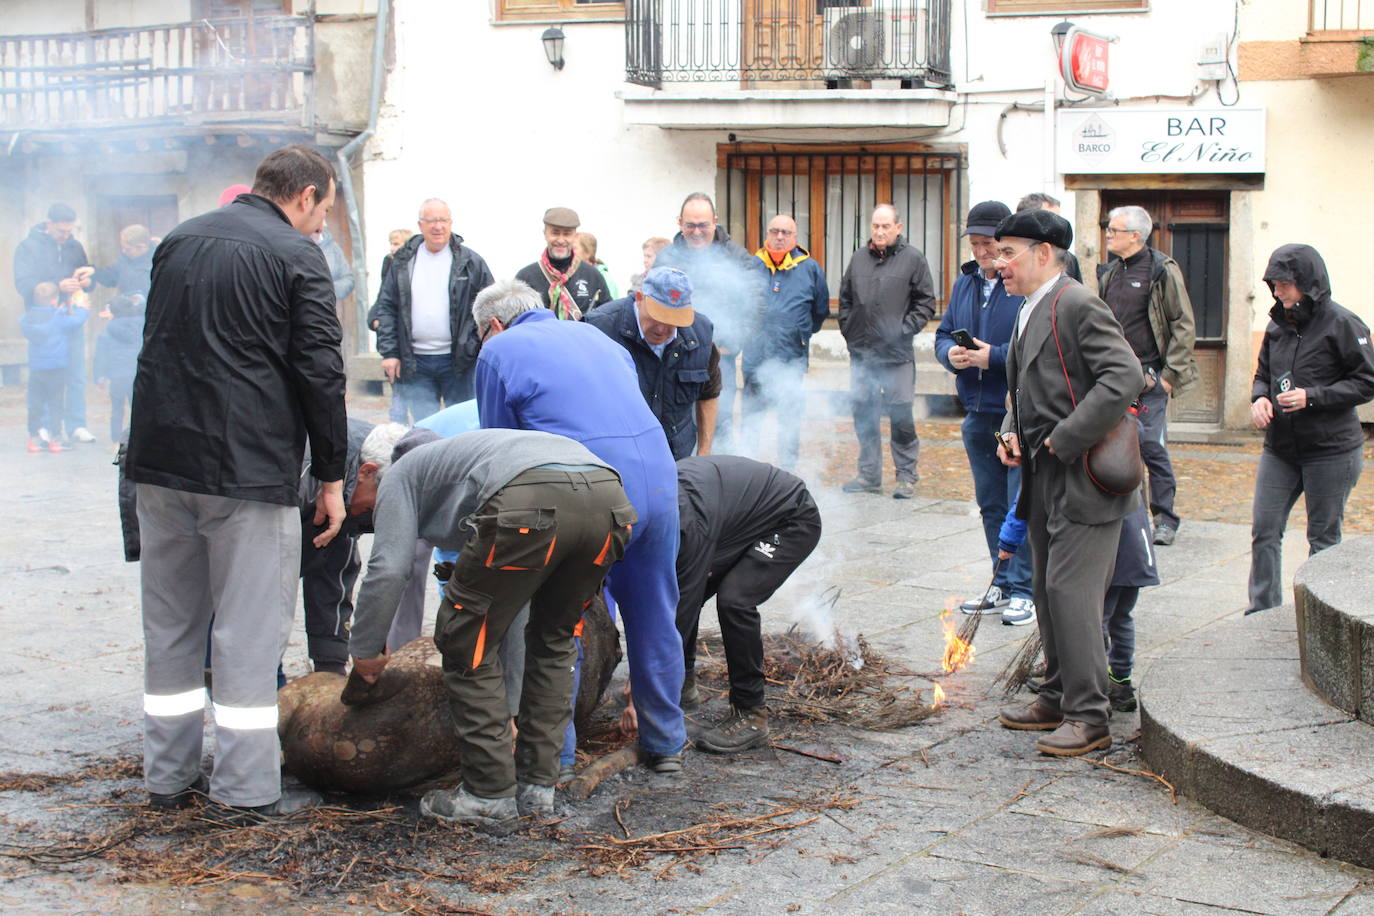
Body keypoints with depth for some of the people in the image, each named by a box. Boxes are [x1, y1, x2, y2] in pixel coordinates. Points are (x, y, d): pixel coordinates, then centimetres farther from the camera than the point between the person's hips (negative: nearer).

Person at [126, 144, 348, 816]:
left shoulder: (178, 241, 16)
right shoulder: (296, 255, -5)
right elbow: (321, 372, -9)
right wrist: (332, 477, -3)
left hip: (158, 460, 6)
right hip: (248, 466, -6)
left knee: (170, 623, 14)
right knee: (248, 629, 1)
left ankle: (167, 775, 21)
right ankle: (247, 789, 4)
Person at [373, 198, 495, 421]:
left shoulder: (471, 262, 0)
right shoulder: (403, 262, 7)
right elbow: (386, 308, 8)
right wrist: (388, 352, 0)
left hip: (458, 361, -2)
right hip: (415, 364, 2)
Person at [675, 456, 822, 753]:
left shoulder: (686, 519, -38)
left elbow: (682, 606, -34)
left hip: (793, 522, -9)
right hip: (744, 523, 9)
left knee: (734, 599, -27)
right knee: (672, 591, 0)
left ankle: (751, 715, -16)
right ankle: (685, 683, 19)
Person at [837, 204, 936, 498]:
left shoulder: (913, 259, 0)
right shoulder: (859, 258, 12)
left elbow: (926, 303, 0)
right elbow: (845, 298, 20)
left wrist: (905, 331, -9)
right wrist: (847, 329, 9)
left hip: (897, 354, -4)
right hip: (861, 353, 4)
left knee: (901, 416, -3)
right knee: (863, 413, 8)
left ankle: (907, 476, 6)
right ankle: (869, 474, 18)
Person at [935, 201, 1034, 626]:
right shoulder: (965, 283, 13)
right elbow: (943, 333, 18)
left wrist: (994, 356, -21)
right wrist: (950, 353, -5)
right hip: (978, 413, 8)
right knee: (991, 503, 15)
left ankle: (1024, 590, 4)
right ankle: (1002, 583, 26)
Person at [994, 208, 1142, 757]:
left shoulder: (1077, 306, -14)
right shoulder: (1029, 313, 16)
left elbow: (1125, 377, -23)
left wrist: (1065, 440, -21)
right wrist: (1012, 432, 7)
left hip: (1082, 477, -10)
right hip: (1045, 478, 10)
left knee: (1070, 591, -10)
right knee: (1047, 590, 14)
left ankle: (1089, 717, -2)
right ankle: (1059, 699, 26)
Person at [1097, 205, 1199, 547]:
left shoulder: (1162, 270, -7)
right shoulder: (1110, 272, 13)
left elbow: (1184, 324, -7)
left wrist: (1170, 373, -11)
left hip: (1150, 376, -6)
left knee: (1152, 445, -6)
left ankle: (1165, 519, 5)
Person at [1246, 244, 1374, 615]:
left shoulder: (1342, 324, -11)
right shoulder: (1278, 325, 7)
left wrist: (1312, 397, -19)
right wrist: (1259, 397, -4)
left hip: (1331, 450, -5)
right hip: (1279, 450, 5)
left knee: (1324, 538, 5)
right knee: (1264, 530, 1)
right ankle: (1263, 614, 9)